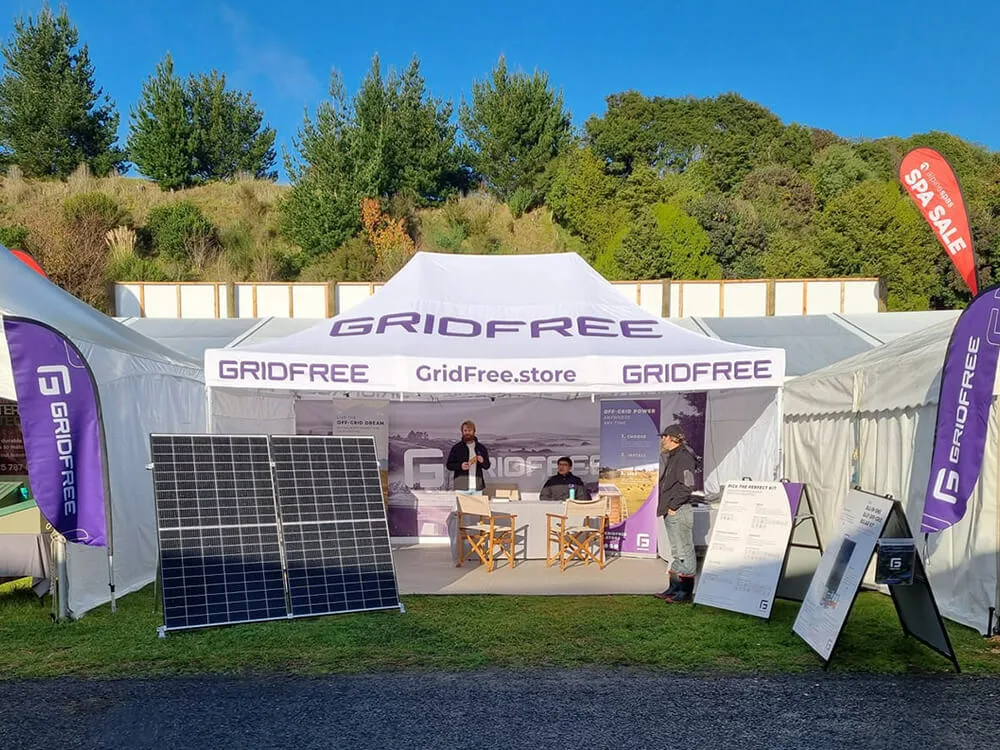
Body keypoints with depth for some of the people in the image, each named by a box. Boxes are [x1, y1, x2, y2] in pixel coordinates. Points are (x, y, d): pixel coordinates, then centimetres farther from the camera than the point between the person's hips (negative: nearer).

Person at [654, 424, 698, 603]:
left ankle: (686, 592, 1)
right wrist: (665, 506, 16)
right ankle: (674, 588, 23)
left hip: (679, 512, -11)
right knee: (676, 552, 15)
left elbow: (687, 486, -21)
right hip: (671, 512, 11)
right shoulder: (671, 457, 18)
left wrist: (673, 505, -17)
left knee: (685, 551, -4)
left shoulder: (683, 457, -14)